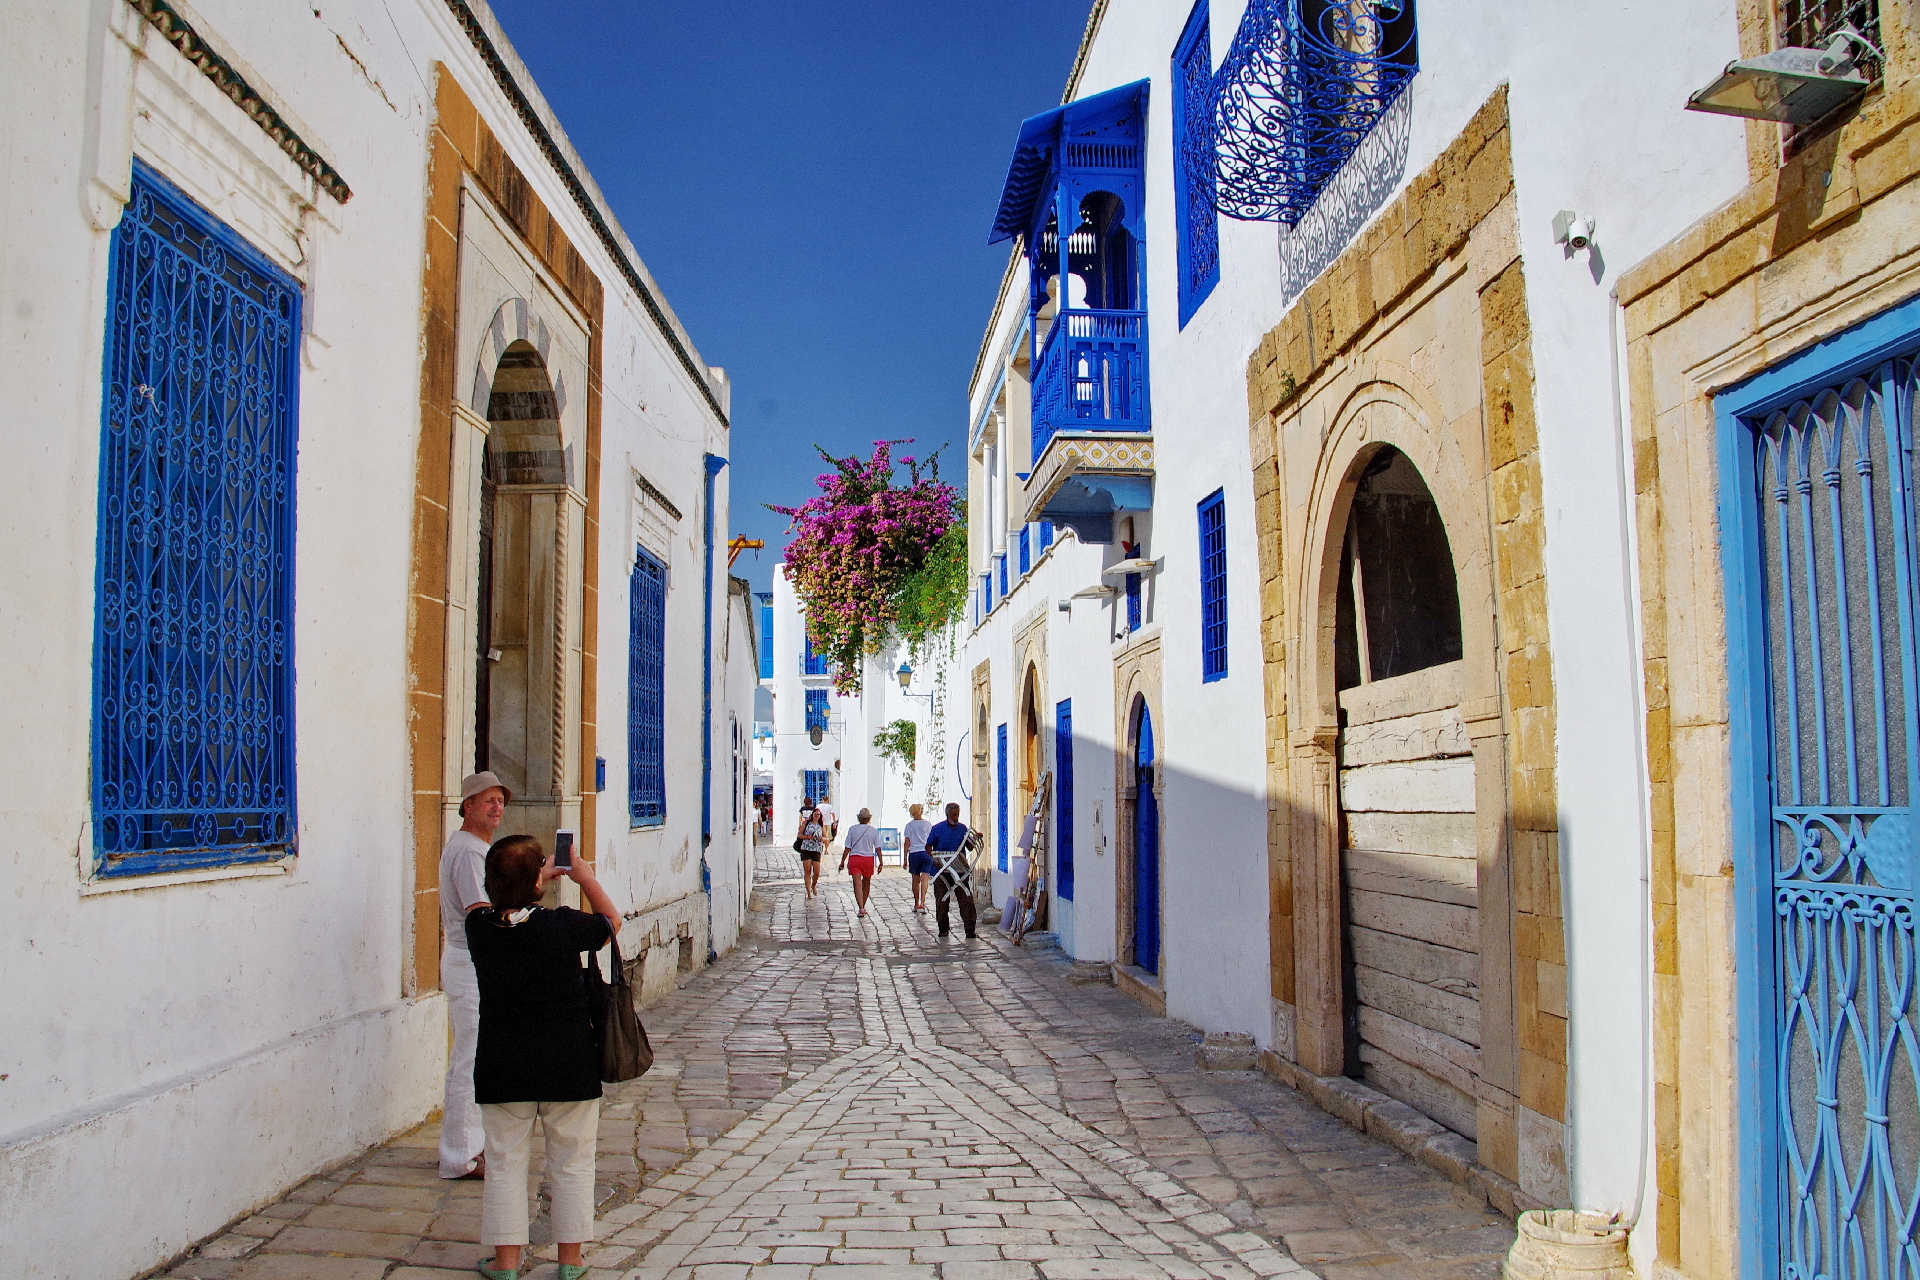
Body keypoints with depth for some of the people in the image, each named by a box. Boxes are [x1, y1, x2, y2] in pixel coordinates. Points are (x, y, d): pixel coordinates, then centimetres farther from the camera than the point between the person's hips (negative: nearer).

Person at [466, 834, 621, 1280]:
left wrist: (539, 879, 22)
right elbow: (611, 921, 4)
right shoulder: (562, 925, -16)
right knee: (571, 1164, 11)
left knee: (506, 1163, 13)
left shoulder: (480, 926, -8)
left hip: (503, 1066, 2)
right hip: (569, 1063, -2)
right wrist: (586, 877, 15)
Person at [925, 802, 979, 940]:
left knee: (967, 900, -6)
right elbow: (928, 847, 3)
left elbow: (970, 847, 13)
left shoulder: (963, 828, 8)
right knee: (941, 901, 6)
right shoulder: (937, 828, 0)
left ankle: (970, 931, -5)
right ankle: (943, 929, 19)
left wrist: (974, 841, -8)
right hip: (941, 871, -1)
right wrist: (934, 859, -14)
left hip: (960, 871, 1)